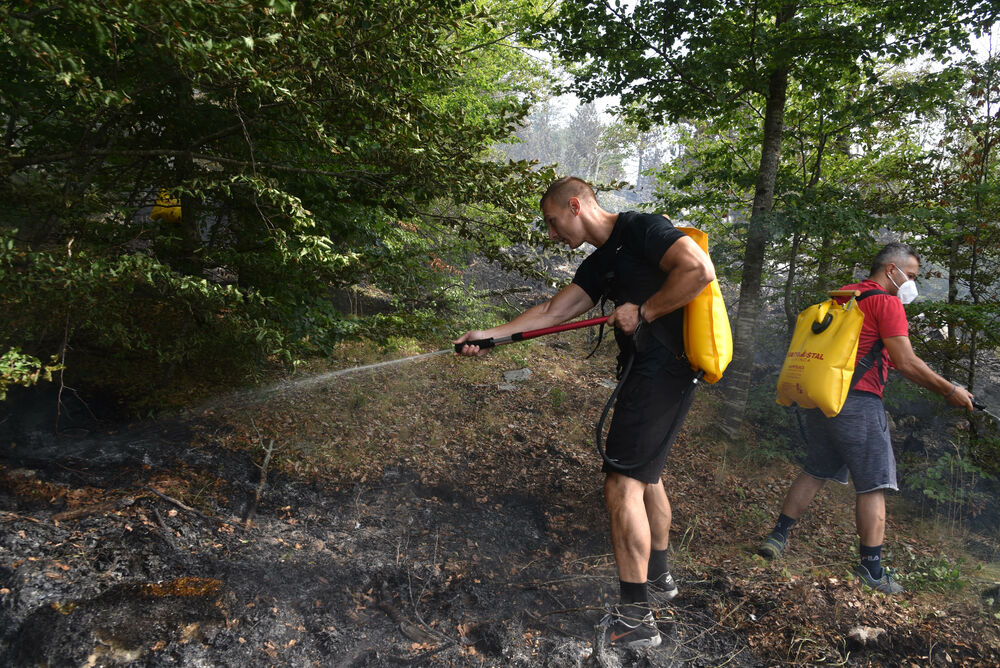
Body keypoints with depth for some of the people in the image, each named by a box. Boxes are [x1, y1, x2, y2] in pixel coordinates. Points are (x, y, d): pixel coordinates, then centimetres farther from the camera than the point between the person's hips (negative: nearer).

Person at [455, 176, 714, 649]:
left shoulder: (641, 229, -11)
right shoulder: (599, 264, 16)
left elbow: (699, 270, -24)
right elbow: (552, 312, 14)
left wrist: (643, 311, -17)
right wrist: (493, 334, 9)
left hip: (664, 369, -10)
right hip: (644, 371, 10)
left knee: (622, 484, -10)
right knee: (646, 473, 22)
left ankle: (635, 618, -2)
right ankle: (658, 575, 42)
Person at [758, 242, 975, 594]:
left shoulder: (841, 296, 18)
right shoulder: (887, 302, -7)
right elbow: (906, 363, -12)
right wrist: (950, 391, -1)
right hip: (858, 401, -8)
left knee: (814, 472, 16)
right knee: (872, 484, 1)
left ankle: (777, 537, 15)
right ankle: (872, 568, 3)